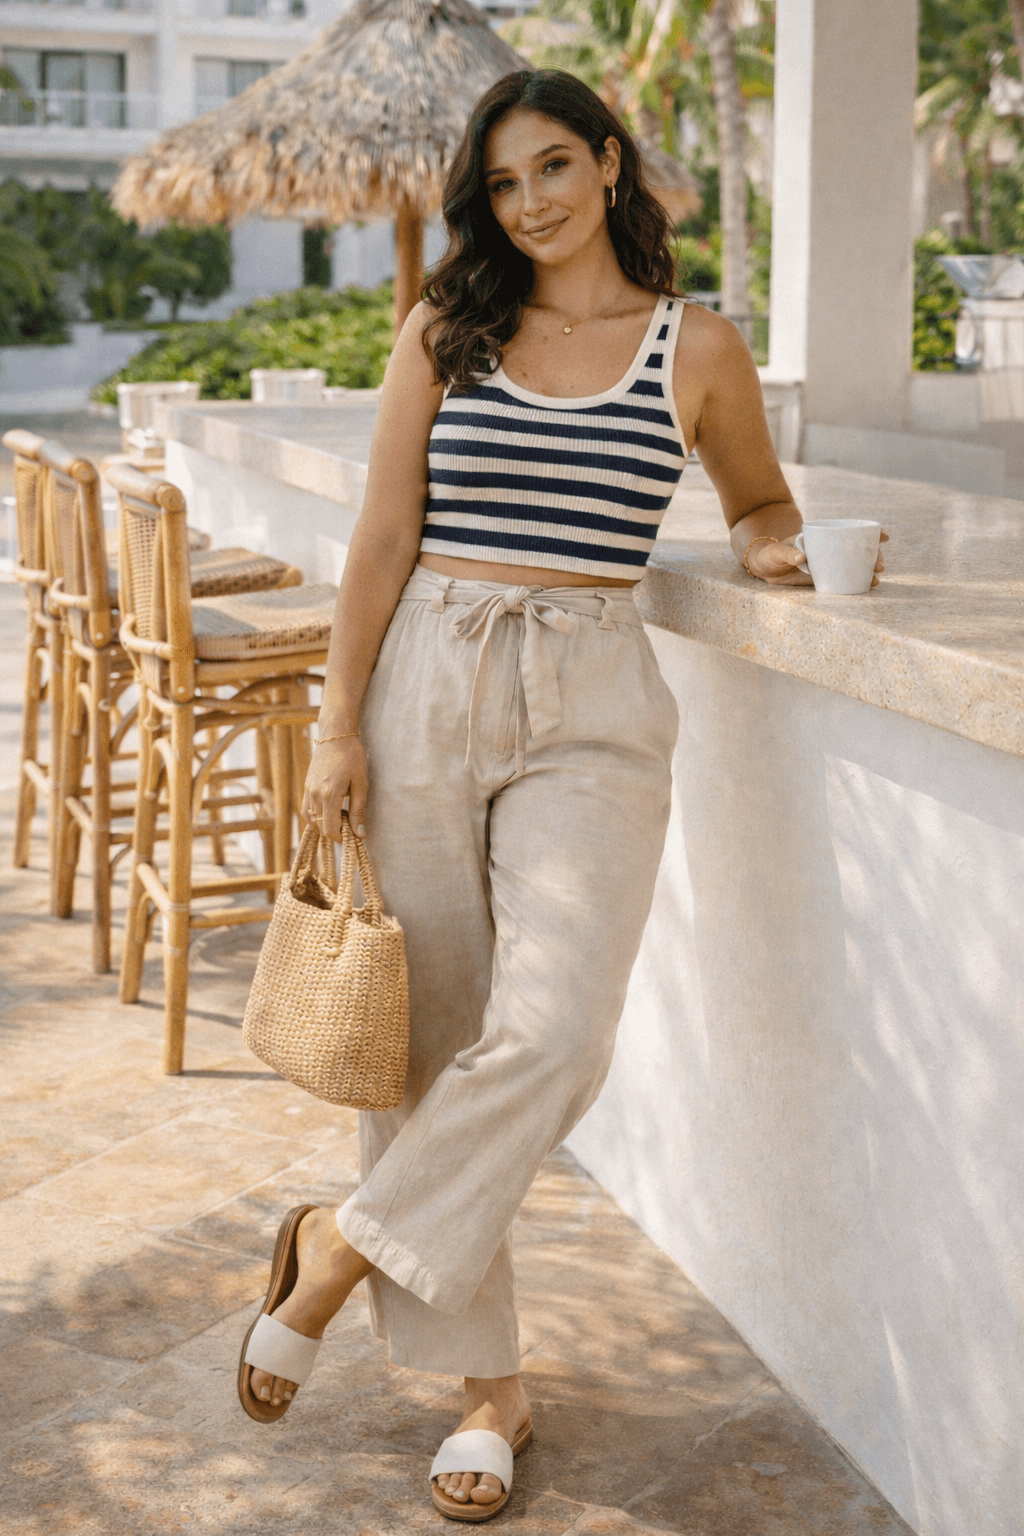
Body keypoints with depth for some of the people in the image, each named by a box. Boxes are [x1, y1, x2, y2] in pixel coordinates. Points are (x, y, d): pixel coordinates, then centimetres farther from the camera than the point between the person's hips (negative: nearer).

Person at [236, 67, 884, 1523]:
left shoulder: (697, 348, 6)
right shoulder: (444, 330, 8)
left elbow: (759, 502, 21)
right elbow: (385, 536, 5)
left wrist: (778, 551, -3)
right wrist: (339, 724, 0)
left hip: (591, 709, -1)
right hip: (425, 688, 1)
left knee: (552, 1031, -18)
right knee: (428, 1028, 3)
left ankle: (345, 1243, 7)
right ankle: (487, 1378, 18)